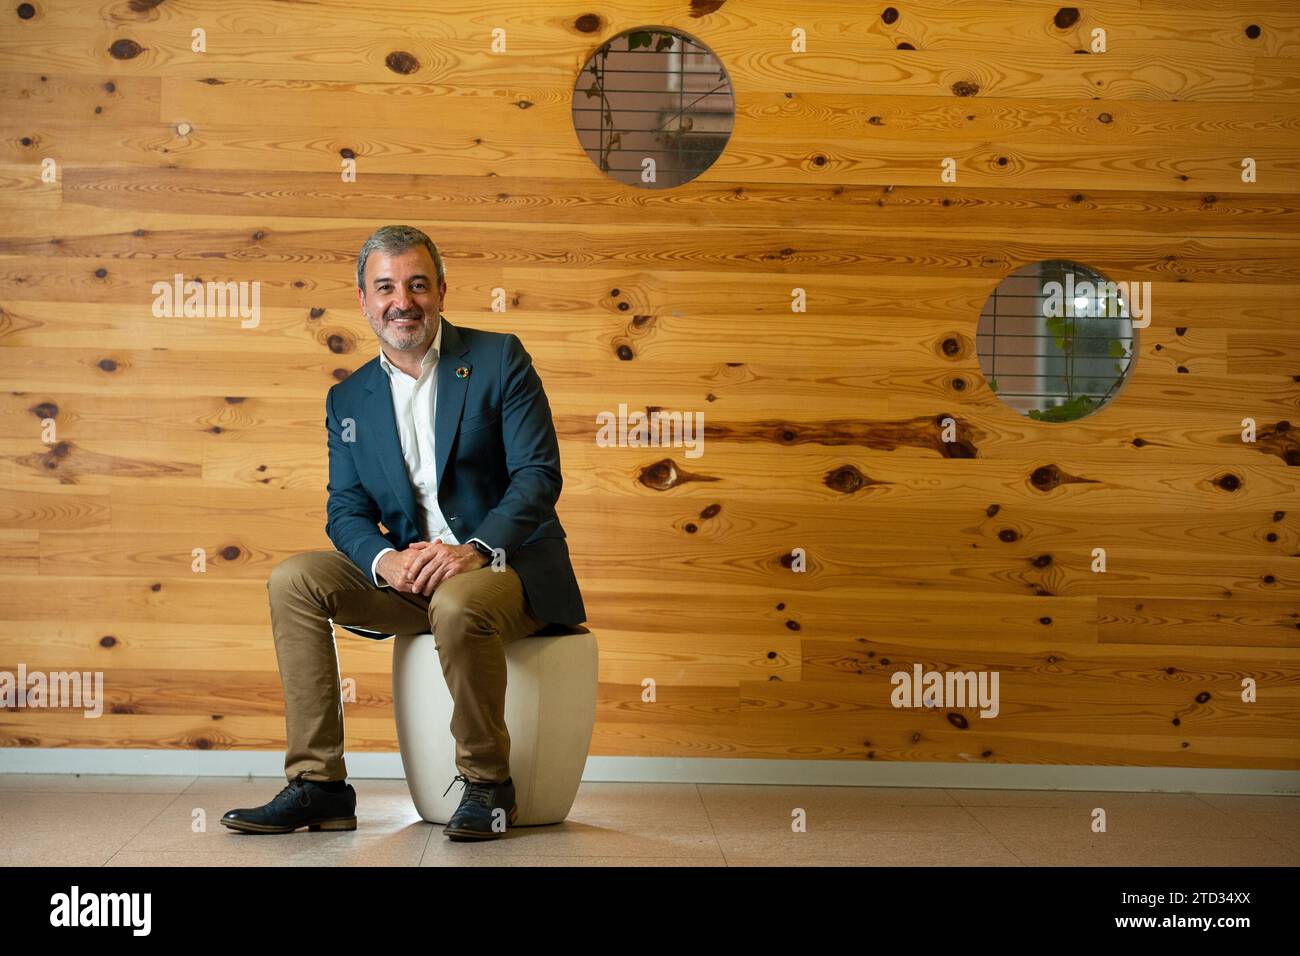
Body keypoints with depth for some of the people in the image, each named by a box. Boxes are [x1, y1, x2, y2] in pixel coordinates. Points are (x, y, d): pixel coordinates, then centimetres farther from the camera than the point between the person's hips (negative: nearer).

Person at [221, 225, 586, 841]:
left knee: (457, 604, -37)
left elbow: (539, 474, -10)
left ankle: (487, 784, -14)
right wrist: (386, 560, -19)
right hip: (410, 575, 5)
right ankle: (317, 785, -13)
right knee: (293, 580, -14)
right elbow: (346, 512, 5)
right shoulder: (348, 400, 11)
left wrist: (476, 550, -26)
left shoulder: (499, 359, -2)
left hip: (511, 567, -5)